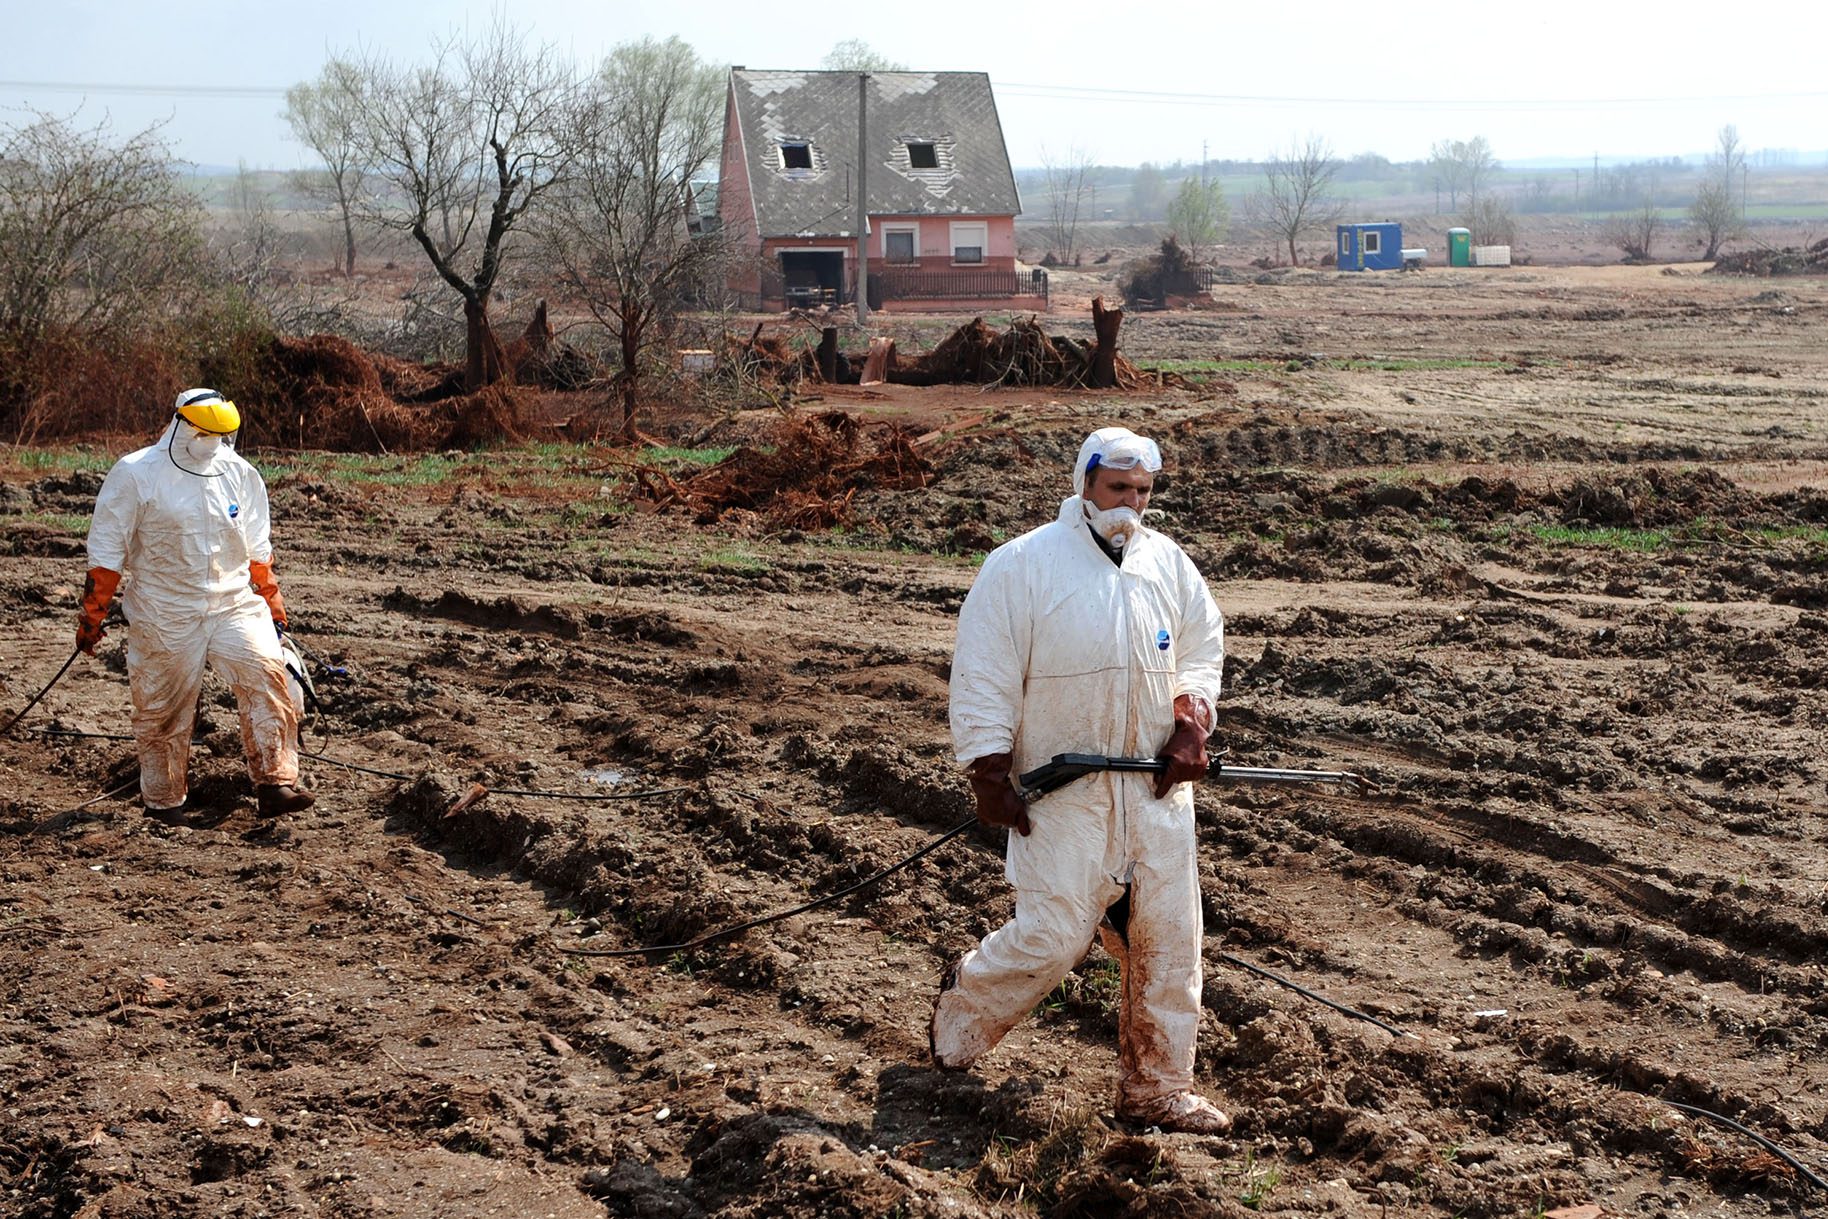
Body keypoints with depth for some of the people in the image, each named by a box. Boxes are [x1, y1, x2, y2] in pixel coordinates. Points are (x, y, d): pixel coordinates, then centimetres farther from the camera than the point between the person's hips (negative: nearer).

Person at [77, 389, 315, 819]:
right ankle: (162, 806, 24)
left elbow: (257, 551, 17)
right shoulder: (135, 475, -7)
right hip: (164, 616, -2)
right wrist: (92, 616, 0)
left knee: (267, 677, -18)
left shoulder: (240, 475, 4)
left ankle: (274, 784, -20)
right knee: (162, 711, 6)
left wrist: (271, 602, 21)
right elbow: (106, 554, -2)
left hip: (234, 603, 3)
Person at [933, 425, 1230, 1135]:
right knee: (1053, 935, -7)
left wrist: (1191, 724, 0)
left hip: (1157, 786, 5)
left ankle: (1157, 1089, 18)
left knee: (1168, 939, 5)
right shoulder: (1021, 565, -9)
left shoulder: (1167, 563, 6)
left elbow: (1203, 645, 17)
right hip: (1063, 788, -5)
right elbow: (983, 677, -9)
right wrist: (990, 778, -11)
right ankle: (964, 1001, 24)